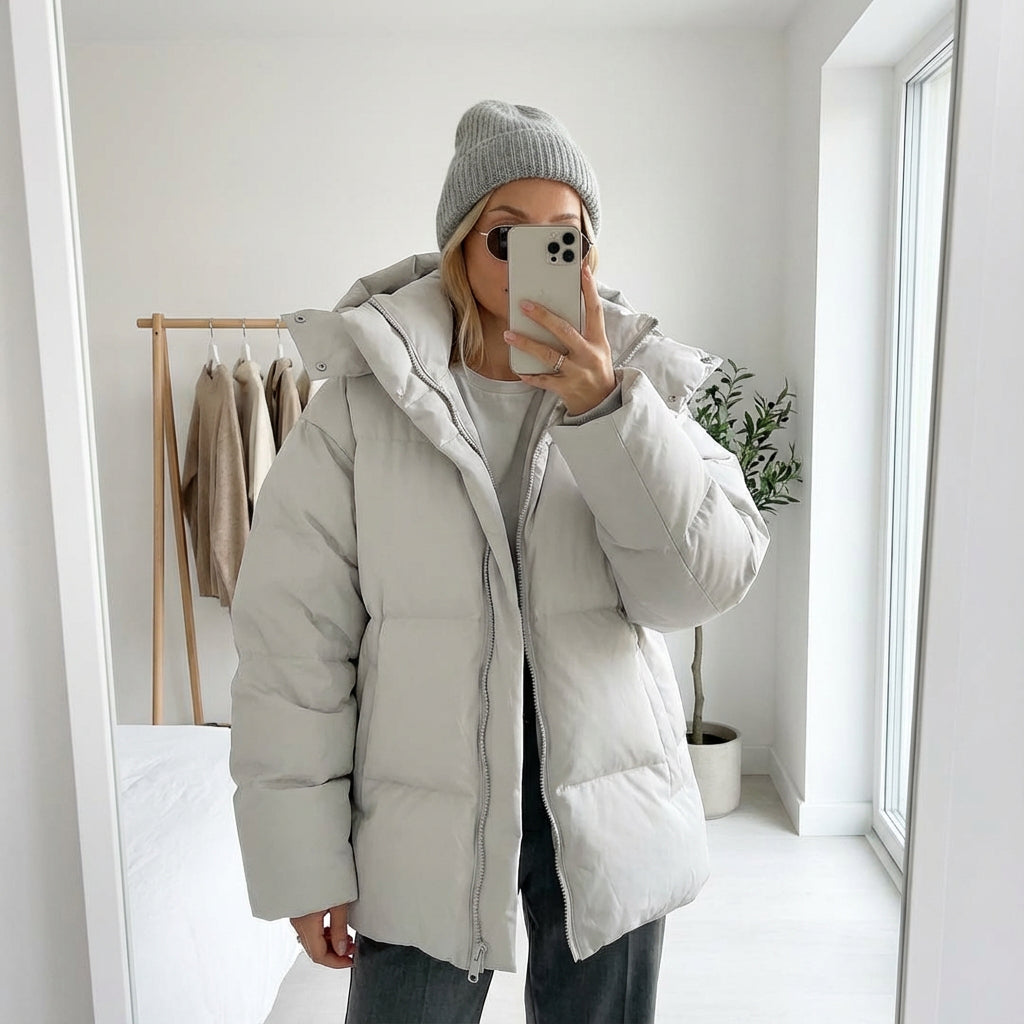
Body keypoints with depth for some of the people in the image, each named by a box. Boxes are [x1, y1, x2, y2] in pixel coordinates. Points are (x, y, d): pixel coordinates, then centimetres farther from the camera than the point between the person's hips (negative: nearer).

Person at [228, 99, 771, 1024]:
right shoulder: (363, 400, -9)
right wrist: (305, 858, -7)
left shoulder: (634, 389, -2)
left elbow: (705, 583, -12)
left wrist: (604, 409, -24)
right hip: (421, 833, -2)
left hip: (608, 822, 3)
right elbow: (293, 635, -9)